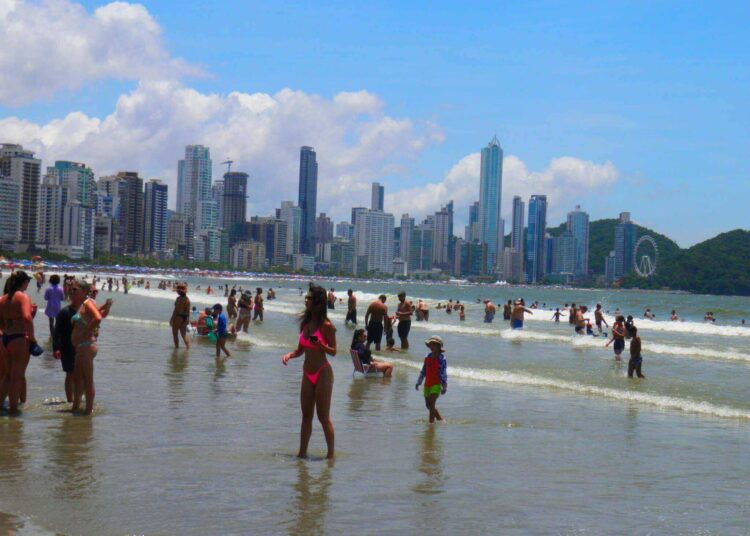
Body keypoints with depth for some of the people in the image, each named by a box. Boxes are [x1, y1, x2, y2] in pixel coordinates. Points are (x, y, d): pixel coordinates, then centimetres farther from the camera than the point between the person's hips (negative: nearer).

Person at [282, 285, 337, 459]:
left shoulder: (326, 326, -12)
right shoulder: (305, 323, 8)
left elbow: (333, 351, -8)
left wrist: (320, 345, -26)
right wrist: (289, 355, -4)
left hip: (323, 373, -7)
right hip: (307, 374, 7)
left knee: (323, 417, -3)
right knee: (306, 416, 11)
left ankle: (331, 454, 7)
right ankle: (302, 453, 17)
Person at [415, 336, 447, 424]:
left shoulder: (441, 358, -8)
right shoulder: (427, 357, 8)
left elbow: (444, 373, -8)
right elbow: (423, 371, 16)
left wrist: (444, 387, -11)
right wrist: (418, 383, 17)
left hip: (436, 384, -7)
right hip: (427, 384, 7)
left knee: (431, 404, -15)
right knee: (428, 405, 13)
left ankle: (431, 422, -9)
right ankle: (440, 419, 29)